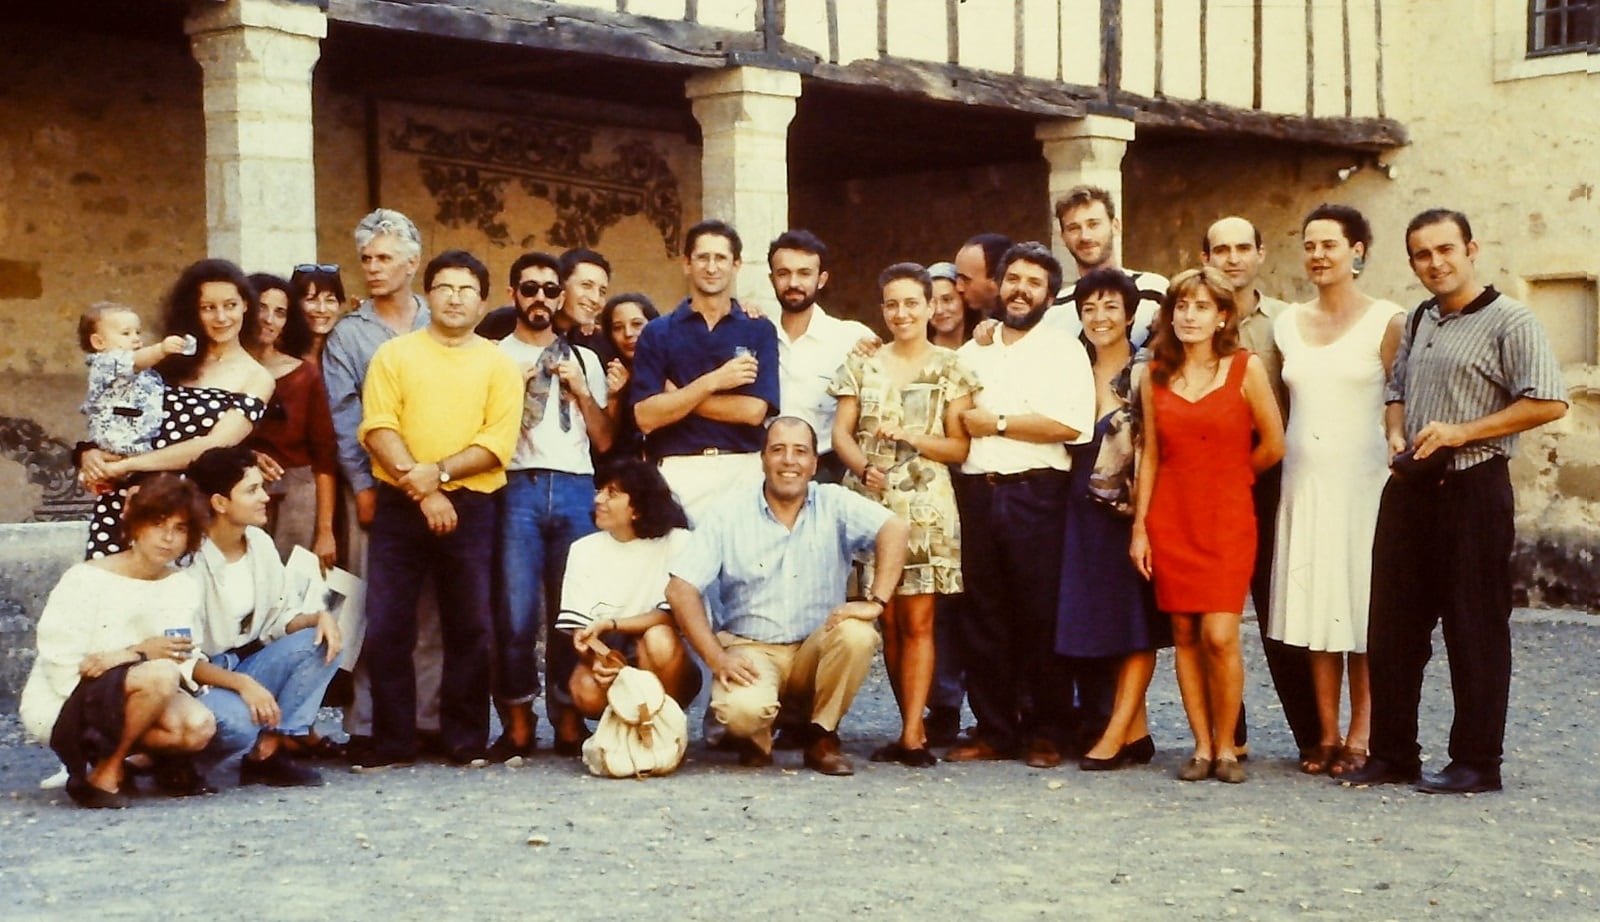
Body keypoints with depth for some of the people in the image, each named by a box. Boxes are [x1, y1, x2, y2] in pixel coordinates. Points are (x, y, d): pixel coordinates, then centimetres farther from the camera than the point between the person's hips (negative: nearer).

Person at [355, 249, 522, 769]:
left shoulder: (499, 364, 8)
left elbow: (498, 442, -3)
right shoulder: (394, 355, 7)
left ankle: (466, 742, 12)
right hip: (399, 506, 0)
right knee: (387, 626, -1)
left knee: (470, 627, 2)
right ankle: (392, 743, 8)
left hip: (471, 507, 0)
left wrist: (439, 471, -15)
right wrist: (422, 488, -14)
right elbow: (378, 429, -4)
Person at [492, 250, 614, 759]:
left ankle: (569, 721, 8)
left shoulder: (584, 360, 20)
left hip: (575, 489, 2)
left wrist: (582, 391, 2)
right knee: (516, 613, -9)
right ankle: (517, 724, 1)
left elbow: (606, 441, 15)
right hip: (517, 488, -2)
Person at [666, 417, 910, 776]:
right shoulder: (729, 512, -3)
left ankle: (821, 735, -6)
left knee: (857, 634, -30)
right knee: (742, 710, -33)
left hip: (816, 648, 2)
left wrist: (875, 602, -29)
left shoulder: (834, 504, -2)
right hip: (750, 649, -2)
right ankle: (756, 735, 7)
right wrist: (716, 658, -17)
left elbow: (895, 528, -17)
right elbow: (681, 589, -8)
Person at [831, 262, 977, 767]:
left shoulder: (950, 370, 7)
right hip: (871, 502, 3)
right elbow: (841, 431, 6)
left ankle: (912, 734, -8)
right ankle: (913, 727, 11)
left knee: (917, 620, -7)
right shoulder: (862, 367, 13)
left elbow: (960, 446, 2)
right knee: (888, 621, 3)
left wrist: (910, 437, -13)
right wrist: (864, 466, -13)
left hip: (925, 504, -2)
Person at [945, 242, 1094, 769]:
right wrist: (961, 420, 0)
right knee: (984, 615, 5)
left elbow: (1070, 424, -10)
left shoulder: (1063, 350, 4)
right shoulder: (972, 353, 20)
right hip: (977, 491, 4)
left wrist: (997, 423, -7)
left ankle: (1045, 734, 6)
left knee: (1041, 616, -3)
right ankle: (992, 730, 13)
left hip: (1036, 493, -4)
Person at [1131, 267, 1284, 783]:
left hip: (1227, 519, -3)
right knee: (1184, 635, 3)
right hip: (1171, 519, 3)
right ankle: (1202, 746, 12)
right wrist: (1139, 525, 4)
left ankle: (1226, 747, 4)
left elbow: (1272, 446, 3)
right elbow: (1150, 454, 8)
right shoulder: (1156, 374, 8)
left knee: (1220, 636, -11)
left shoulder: (1246, 369, -2)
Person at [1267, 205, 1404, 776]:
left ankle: (1360, 736, 6)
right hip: (1303, 478, 4)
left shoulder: (1386, 322, -2)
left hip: (1363, 478, -4)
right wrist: (1277, 458, 9)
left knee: (1361, 606, -1)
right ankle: (1326, 734, 11)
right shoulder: (1288, 324, 11)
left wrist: (1402, 463, -10)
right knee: (1314, 606, 4)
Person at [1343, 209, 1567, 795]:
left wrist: (1461, 432, -17)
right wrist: (1396, 435, 5)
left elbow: (1548, 403, -14)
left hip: (1473, 489, -7)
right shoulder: (1417, 322, 15)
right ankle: (1392, 753, 17)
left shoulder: (1508, 322, -7)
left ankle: (1477, 763, 8)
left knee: (1475, 630, -1)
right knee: (1392, 626, 8)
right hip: (1409, 489, 7)